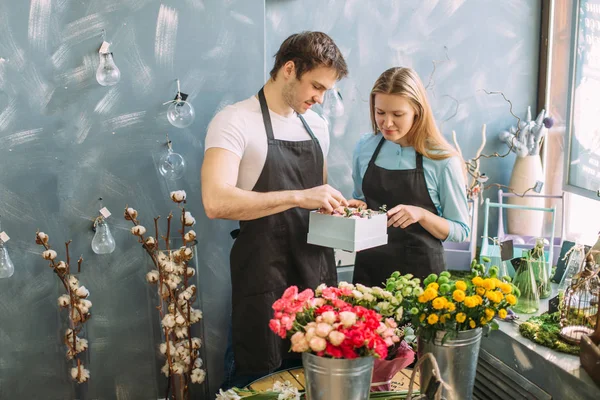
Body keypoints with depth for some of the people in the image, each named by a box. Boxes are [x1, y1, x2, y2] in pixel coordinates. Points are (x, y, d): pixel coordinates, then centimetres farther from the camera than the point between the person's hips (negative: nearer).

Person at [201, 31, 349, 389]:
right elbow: (216, 202, -25)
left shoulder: (317, 125, 11)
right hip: (265, 277, -6)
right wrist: (298, 197, -28)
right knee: (258, 379, 8)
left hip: (318, 269, 7)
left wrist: (336, 205, 2)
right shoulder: (235, 121, -12)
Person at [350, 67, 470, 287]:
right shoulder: (364, 147, -1)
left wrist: (421, 214, -21)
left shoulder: (443, 160, -12)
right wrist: (357, 207, -6)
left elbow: (460, 231, -5)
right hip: (369, 266, 3)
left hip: (421, 269, -3)